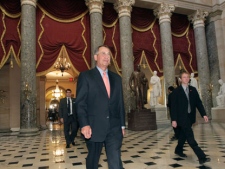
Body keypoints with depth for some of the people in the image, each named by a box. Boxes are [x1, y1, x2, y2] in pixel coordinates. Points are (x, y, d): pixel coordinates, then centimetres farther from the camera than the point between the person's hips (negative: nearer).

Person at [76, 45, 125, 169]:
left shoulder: (116, 78, 14)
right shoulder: (85, 76, 1)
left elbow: (120, 103, 15)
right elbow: (80, 103, -6)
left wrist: (122, 125, 12)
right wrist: (84, 125, -17)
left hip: (114, 128, 3)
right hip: (94, 127, -3)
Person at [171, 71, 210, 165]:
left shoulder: (193, 90, 7)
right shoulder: (176, 91, -6)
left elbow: (198, 103, 7)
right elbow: (173, 106, -8)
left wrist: (204, 114, -3)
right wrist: (174, 120, -12)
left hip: (190, 117, 5)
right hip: (182, 118, -5)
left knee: (184, 135, 17)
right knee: (190, 137, -8)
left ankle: (178, 150, 35)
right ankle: (201, 157, -7)